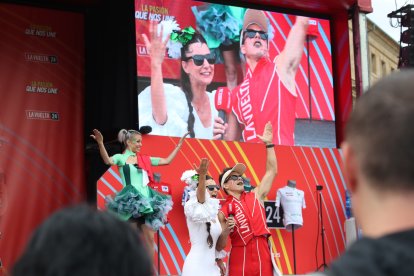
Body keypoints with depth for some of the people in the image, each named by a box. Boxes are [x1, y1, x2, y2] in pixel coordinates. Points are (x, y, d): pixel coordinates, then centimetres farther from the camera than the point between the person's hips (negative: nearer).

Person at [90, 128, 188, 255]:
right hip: (131, 201, -5)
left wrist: (179, 145, 15)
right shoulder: (121, 158, 0)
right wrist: (100, 143, -36)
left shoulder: (145, 159, 16)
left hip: (145, 200, 5)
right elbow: (108, 161, -21)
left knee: (149, 238, 6)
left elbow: (167, 161, 17)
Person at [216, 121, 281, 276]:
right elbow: (219, 247, 4)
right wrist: (225, 231, -15)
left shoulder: (255, 196, 13)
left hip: (263, 256, 3)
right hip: (240, 259, -3)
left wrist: (269, 144, 9)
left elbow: (271, 171, 14)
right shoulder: (223, 211, 3)